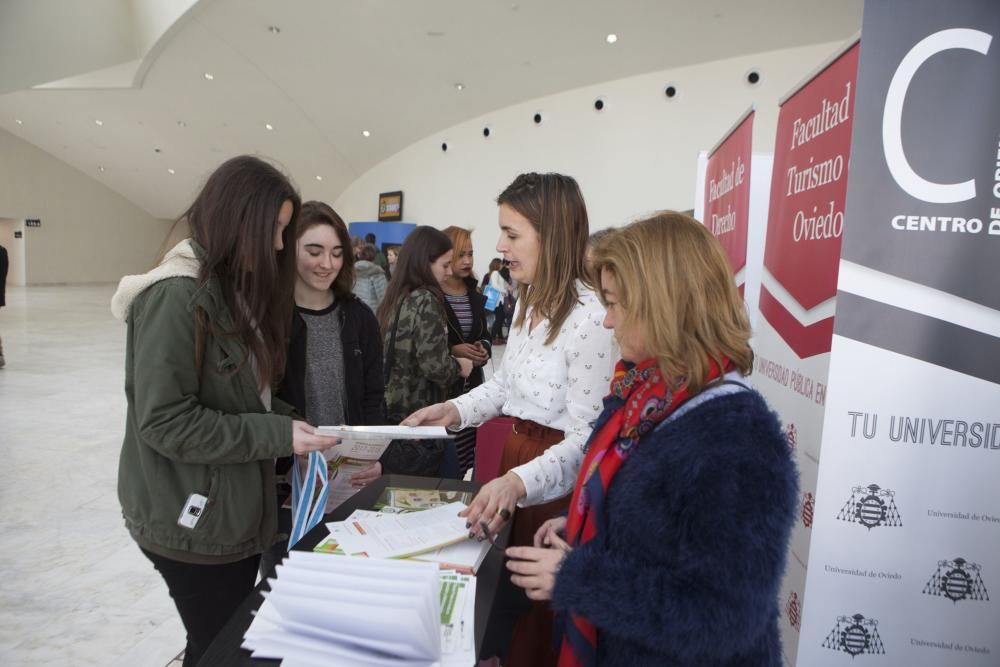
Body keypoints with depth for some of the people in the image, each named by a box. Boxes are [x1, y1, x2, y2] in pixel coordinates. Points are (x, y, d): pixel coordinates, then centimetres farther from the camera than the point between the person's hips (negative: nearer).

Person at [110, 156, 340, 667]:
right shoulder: (175, 296, -20)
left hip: (237, 511, 8)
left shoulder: (236, 289, 8)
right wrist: (279, 435, -22)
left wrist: (289, 420, -3)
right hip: (192, 522, -8)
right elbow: (165, 422, -24)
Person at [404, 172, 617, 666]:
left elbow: (587, 439, -25)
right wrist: (456, 410, 0)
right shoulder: (527, 301, 5)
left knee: (539, 612, 12)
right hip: (509, 456, 8)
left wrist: (518, 483, -39)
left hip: (551, 483, -8)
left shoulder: (591, 318, -25)